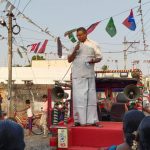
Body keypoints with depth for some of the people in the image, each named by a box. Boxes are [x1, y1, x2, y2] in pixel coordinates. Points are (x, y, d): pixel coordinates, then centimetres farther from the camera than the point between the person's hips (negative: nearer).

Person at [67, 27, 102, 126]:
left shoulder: (93, 45, 8)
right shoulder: (75, 46, 16)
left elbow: (99, 57, 7)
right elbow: (69, 60, 12)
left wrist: (93, 60, -14)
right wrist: (74, 51, -5)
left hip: (89, 75, -2)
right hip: (77, 76, 2)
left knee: (90, 96, -1)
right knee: (78, 97, 0)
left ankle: (91, 120, 4)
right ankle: (78, 120, 5)